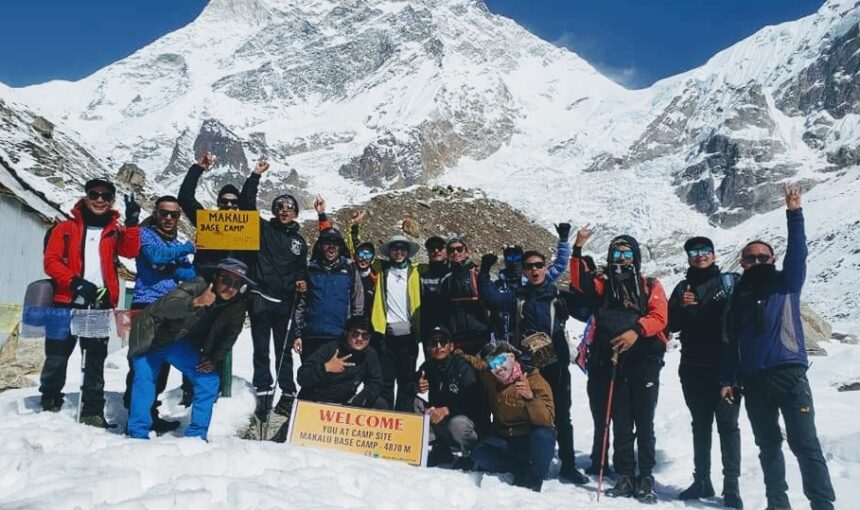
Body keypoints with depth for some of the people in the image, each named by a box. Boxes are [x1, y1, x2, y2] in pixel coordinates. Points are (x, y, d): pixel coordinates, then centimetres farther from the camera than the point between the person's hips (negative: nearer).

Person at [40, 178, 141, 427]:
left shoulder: (115, 231, 11)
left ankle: (93, 411, 11)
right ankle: (49, 405, 22)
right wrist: (75, 282, -16)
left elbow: (131, 251, -8)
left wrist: (132, 223, -20)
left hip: (101, 305, 1)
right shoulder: (66, 228, 8)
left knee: (95, 360, 5)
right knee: (56, 357, 4)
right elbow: (50, 261, -1)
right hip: (67, 302, -1)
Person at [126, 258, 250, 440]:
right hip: (151, 337, -5)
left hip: (180, 343, 5)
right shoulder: (195, 287, -32)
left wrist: (214, 359, -4)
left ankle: (196, 435, 5)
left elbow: (231, 333, 4)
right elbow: (164, 307, -47)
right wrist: (196, 302, -63)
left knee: (209, 380, -6)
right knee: (144, 378, -22)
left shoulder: (237, 307, -14)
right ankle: (138, 434, -6)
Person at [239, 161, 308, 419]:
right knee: (261, 350, 3)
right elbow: (246, 204, -3)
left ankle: (288, 393, 14)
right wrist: (255, 176, -7)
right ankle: (263, 392, 10)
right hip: (260, 299, -2)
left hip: (285, 302, 2)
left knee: (284, 350, 9)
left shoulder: (299, 241, 15)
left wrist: (301, 281, 3)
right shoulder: (263, 229, 6)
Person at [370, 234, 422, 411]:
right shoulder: (381, 270, 12)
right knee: (385, 381, 2)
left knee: (406, 382, 5)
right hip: (386, 334, 0)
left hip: (408, 335, 0)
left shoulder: (414, 272, 11)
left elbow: (420, 302, 8)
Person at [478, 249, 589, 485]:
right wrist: (484, 272, -12)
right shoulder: (517, 298, 10)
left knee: (561, 416, 7)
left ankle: (568, 465, 17)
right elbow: (491, 297, -2)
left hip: (556, 365, 0)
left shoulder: (559, 297, 7)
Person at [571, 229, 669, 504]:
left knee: (644, 424, 3)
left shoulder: (650, 285, 8)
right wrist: (578, 249, -13)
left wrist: (637, 331, -23)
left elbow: (659, 316, -6)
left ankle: (646, 478, 12)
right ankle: (626, 477, 13)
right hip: (613, 362, 2)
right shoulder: (604, 285, 14)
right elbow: (580, 281, -3)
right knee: (620, 424, 6)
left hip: (644, 361, -2)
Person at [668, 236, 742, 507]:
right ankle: (701, 480, 18)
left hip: (726, 365, -3)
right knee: (700, 424, 10)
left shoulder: (731, 281, 4)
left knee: (727, 424, -1)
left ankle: (731, 485, 4)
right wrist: (681, 307, -10)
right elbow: (671, 325, 8)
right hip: (693, 367, 3)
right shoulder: (682, 288, 13)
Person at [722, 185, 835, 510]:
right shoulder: (738, 296, 14)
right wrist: (728, 379, 8)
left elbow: (797, 253, -12)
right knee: (768, 446, 12)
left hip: (789, 373, -3)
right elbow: (731, 343, 13)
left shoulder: (786, 284, 7)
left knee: (805, 444, -4)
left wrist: (794, 214, -21)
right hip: (753, 381, 4)